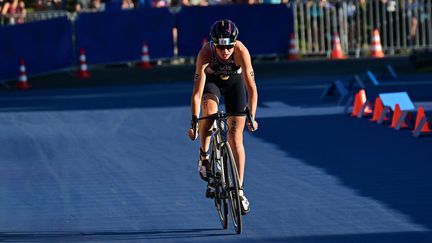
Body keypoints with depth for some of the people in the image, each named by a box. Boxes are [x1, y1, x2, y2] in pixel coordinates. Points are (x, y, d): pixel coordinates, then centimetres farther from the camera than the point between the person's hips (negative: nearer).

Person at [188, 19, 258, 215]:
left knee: (236, 137, -6)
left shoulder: (241, 51, -35)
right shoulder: (205, 54, -36)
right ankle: (204, 156, -10)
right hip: (211, 81, 0)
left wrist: (251, 117, -41)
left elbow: (251, 88, -34)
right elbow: (197, 92, -36)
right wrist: (194, 122, -41)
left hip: (234, 82, 0)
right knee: (209, 111, -34)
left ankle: (239, 190, 1)